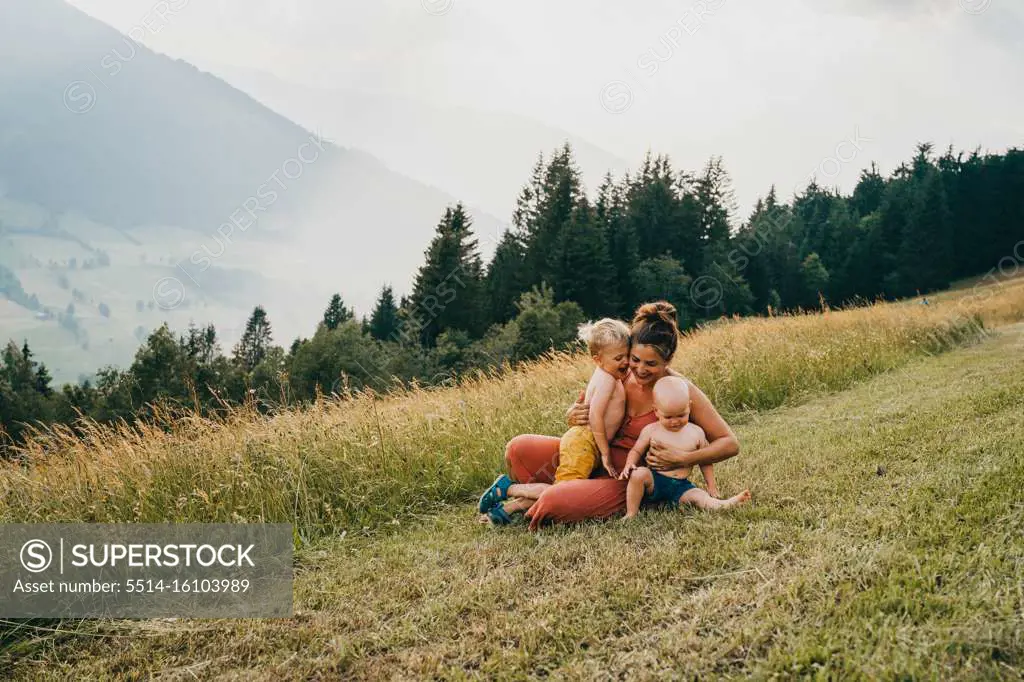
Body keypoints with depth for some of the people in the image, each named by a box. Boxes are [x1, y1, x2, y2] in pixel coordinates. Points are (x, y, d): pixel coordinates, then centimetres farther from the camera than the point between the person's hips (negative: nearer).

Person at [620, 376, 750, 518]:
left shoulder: (696, 433, 2)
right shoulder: (650, 431, -3)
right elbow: (636, 451, 7)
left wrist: (711, 486, 9)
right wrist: (629, 464, -13)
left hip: (681, 486, 1)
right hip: (654, 481, -1)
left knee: (699, 496, -25)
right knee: (639, 473, -30)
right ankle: (631, 514, -22)